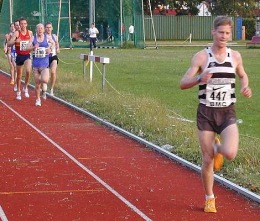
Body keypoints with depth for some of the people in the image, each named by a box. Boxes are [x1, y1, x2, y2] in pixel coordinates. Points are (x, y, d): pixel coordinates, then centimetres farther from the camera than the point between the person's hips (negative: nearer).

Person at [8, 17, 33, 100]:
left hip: (27, 55, 1)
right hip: (19, 56, -1)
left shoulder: (30, 33, 1)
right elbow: (8, 44, -17)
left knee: (28, 71, -25)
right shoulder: (16, 33, -9)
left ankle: (25, 87, -4)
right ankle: (18, 92, 29)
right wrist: (15, 41, -35)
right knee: (19, 75, 11)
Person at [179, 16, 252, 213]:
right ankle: (209, 199, 24)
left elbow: (243, 75, 23)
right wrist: (199, 79, -29)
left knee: (230, 154, -21)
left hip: (227, 112, 1)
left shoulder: (235, 56, 3)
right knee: (207, 161, 2)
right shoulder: (201, 56, -5)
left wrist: (246, 86, 0)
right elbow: (183, 84, -9)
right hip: (206, 113, -1)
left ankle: (217, 147, 17)